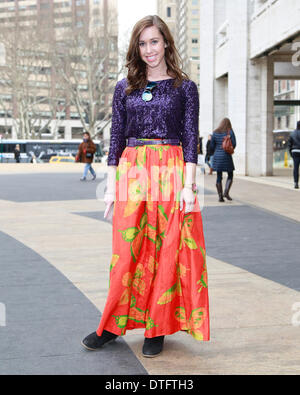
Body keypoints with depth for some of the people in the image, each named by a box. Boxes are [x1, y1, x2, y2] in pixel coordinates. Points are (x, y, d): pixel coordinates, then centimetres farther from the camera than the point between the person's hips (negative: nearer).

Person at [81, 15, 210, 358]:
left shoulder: (185, 87, 6)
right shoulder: (124, 88, 11)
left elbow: (191, 137, 1)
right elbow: (116, 136, 10)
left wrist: (188, 185, -8)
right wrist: (111, 185, 3)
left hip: (171, 173, -1)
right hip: (131, 172, 2)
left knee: (168, 250, 0)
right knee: (126, 251, 1)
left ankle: (157, 329, 11)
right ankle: (114, 325, 14)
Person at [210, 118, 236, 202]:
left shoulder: (215, 132, 4)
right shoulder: (230, 132, -3)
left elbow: (212, 146, 4)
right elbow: (234, 144, -7)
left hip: (217, 157, 3)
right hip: (226, 157, -3)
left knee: (219, 177, 7)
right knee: (230, 176, 11)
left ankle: (220, 196, 4)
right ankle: (226, 192, -8)